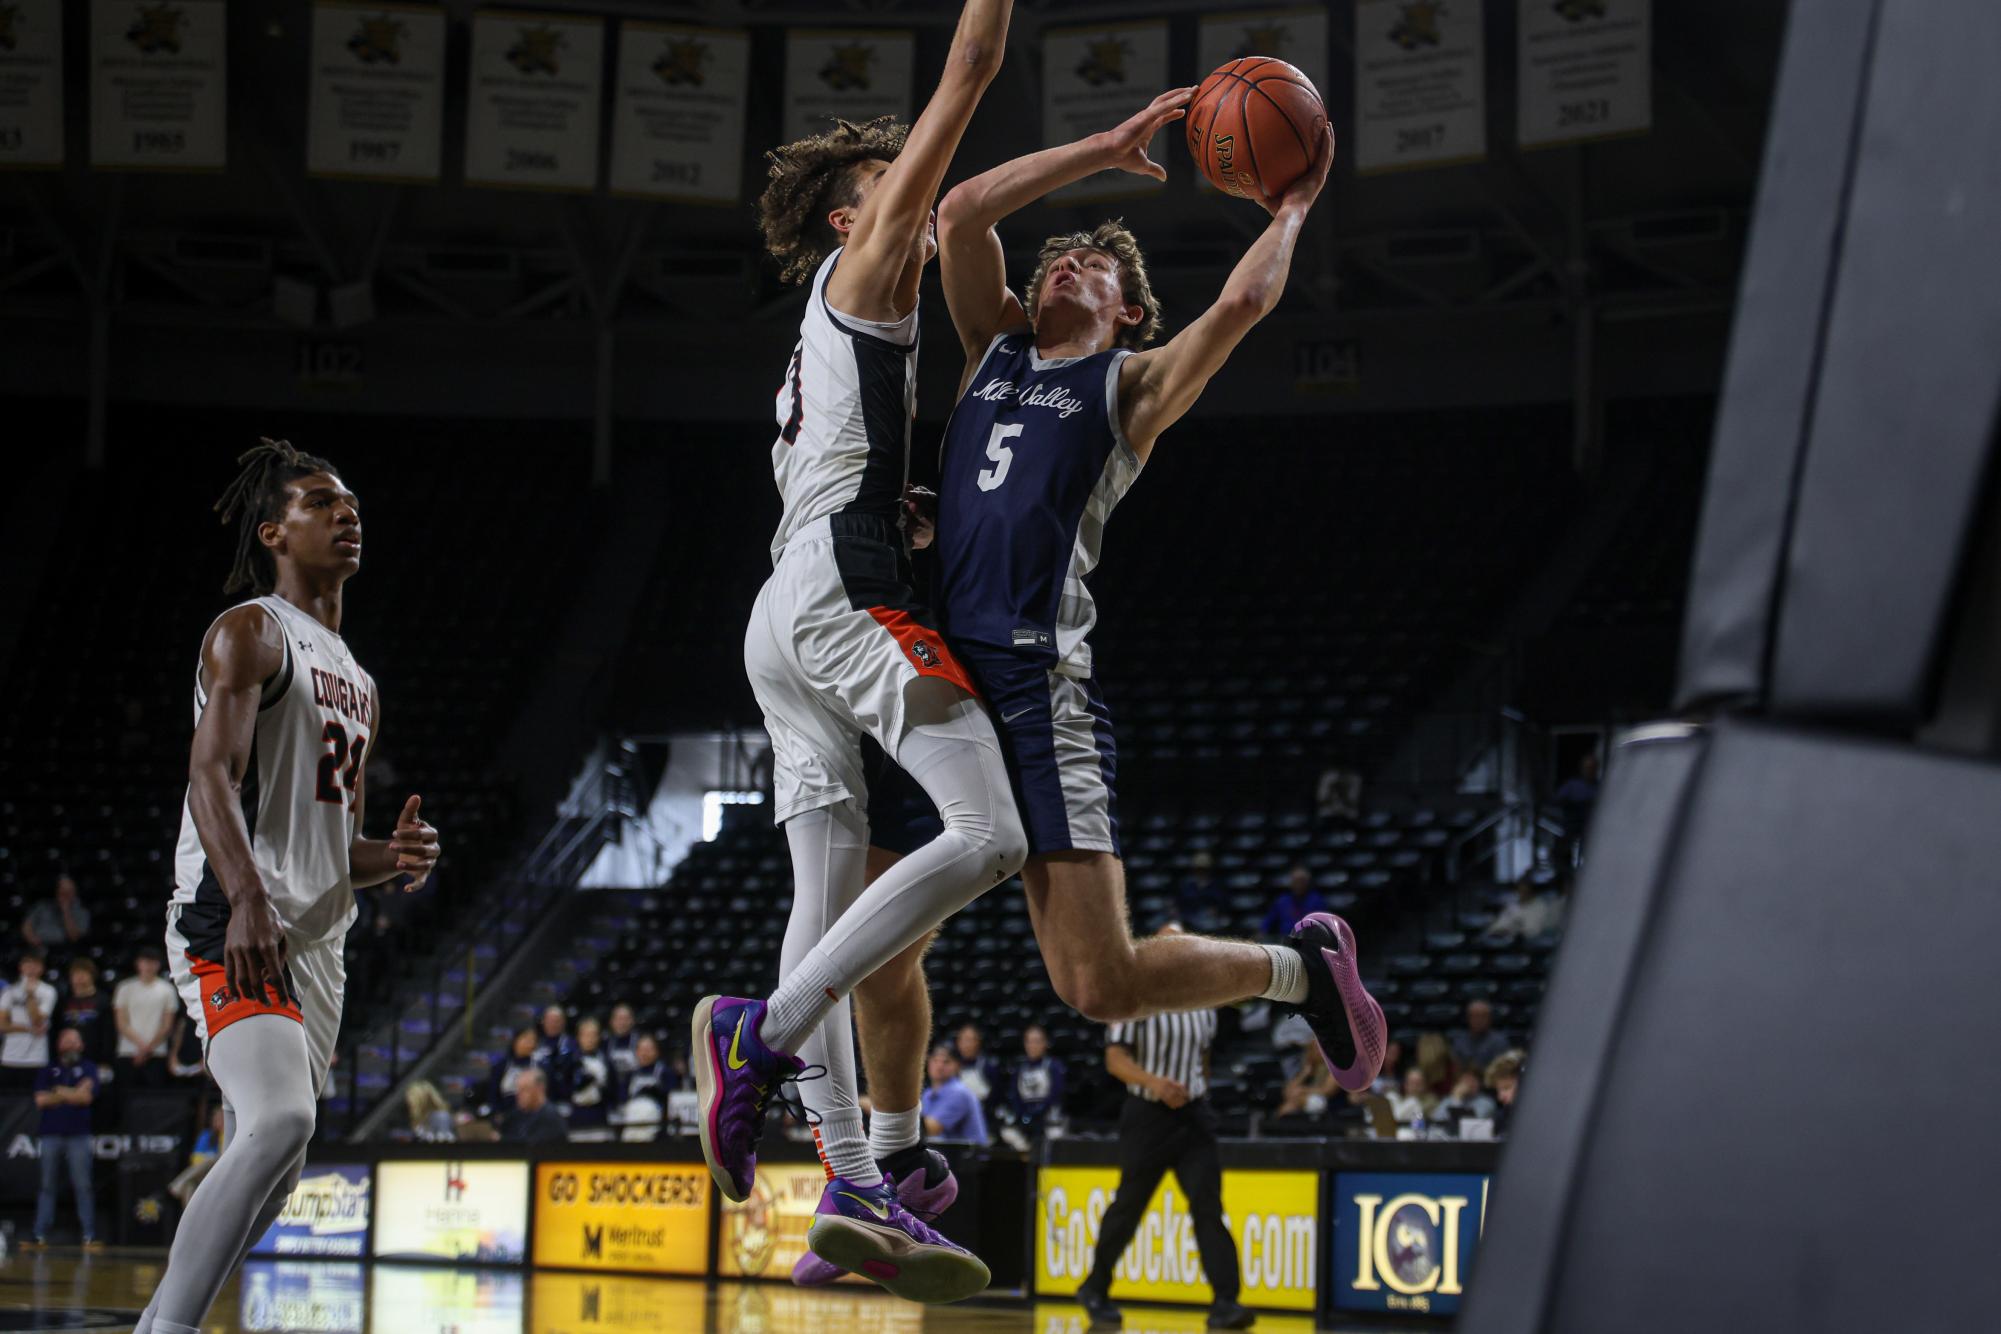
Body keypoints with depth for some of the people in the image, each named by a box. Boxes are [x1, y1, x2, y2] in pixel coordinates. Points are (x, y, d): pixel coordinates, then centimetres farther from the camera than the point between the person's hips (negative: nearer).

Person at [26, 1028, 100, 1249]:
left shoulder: (88, 1068, 9)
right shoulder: (49, 1071, 15)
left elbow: (86, 1096, -6)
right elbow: (41, 1100, 1)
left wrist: (59, 1091, 0)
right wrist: (72, 1094, -2)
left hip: (79, 1136, -2)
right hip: (51, 1135, 2)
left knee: (83, 1187, -6)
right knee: (48, 1187, 4)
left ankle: (89, 1236, -7)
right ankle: (40, 1236, 5)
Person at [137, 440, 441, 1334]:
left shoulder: (359, 686, 25)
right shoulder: (251, 632, -1)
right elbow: (211, 773, -16)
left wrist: (393, 857, 4)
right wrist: (247, 901, -32)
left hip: (317, 940, 9)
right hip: (233, 927, -9)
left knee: (269, 1174, 9)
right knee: (281, 1120, -28)